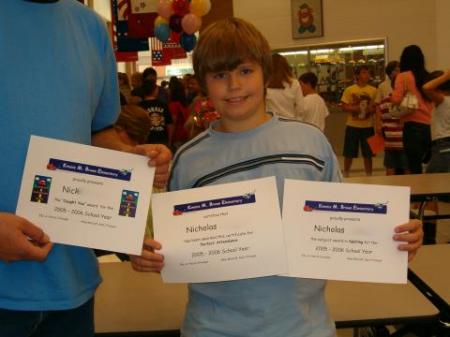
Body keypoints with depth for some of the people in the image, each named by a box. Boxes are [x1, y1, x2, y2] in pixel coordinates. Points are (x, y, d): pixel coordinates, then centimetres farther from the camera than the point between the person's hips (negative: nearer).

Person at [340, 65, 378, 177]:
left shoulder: (373, 90, 2)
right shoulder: (349, 90, -1)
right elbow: (344, 106, -1)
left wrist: (371, 109, -16)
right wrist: (353, 108, -19)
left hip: (368, 126, 1)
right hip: (352, 125, -1)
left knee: (368, 154, 8)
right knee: (349, 153, 7)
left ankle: (369, 176, 20)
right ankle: (345, 174, 24)